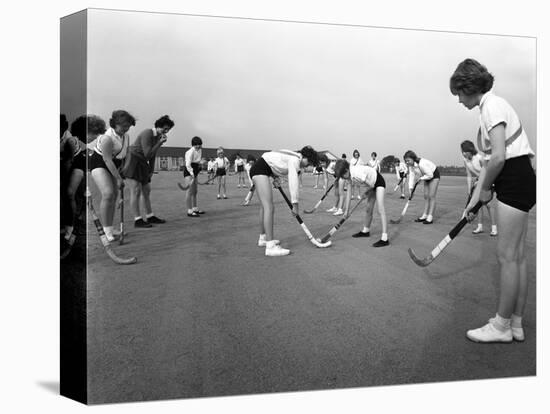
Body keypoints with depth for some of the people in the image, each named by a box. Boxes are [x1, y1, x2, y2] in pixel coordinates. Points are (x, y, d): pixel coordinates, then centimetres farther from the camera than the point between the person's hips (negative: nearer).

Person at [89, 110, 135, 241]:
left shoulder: (126, 136, -1)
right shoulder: (107, 138, -26)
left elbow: (124, 154, 11)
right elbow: (107, 160, -27)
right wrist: (118, 178, -27)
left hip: (112, 165, 8)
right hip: (99, 163, -8)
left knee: (114, 196, 4)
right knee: (108, 194, -22)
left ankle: (109, 229, 13)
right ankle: (106, 230, -15)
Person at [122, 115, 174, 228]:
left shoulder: (158, 136, 9)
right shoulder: (147, 134, -19)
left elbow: (153, 155, 16)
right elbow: (147, 154, -24)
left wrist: (151, 170, 14)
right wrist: (160, 143, -23)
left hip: (142, 164, 9)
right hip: (133, 162, -9)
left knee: (146, 191, 12)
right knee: (136, 191, -12)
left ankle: (150, 216, 20)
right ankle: (138, 220, -11)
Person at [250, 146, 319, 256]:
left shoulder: (294, 157, 14)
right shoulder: (295, 159, -14)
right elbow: (293, 182, -20)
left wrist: (275, 177, 4)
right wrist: (295, 204, -16)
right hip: (260, 169, -11)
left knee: (265, 207, 17)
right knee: (269, 208, -17)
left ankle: (263, 239, 31)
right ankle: (270, 246, -21)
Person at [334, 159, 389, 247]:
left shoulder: (357, 174, -35)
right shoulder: (349, 176, -9)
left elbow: (371, 185, -24)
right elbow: (349, 192, -3)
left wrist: (365, 193, -3)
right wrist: (347, 209, -3)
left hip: (378, 181, -9)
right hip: (372, 184, 9)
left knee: (380, 210, -18)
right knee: (368, 209, 17)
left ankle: (384, 239, -24)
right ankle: (365, 231, 36)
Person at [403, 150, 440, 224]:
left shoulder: (422, 164, -36)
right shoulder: (411, 165, -11)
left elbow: (430, 175, -30)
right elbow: (411, 175, -11)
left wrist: (421, 178, -21)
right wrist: (410, 187, -19)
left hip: (434, 175, -8)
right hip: (427, 177, 8)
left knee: (431, 196, -12)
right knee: (426, 196, 6)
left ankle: (430, 217, -13)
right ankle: (425, 215, 10)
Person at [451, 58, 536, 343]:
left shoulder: (492, 106, -13)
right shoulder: (487, 108, 17)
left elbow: (498, 157, -23)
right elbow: (489, 159, 17)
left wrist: (485, 188, -7)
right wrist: (476, 197, 15)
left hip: (515, 179, -10)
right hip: (518, 182, 10)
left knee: (507, 256, -3)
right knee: (517, 256, 12)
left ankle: (501, 326, 8)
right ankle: (516, 324, 21)